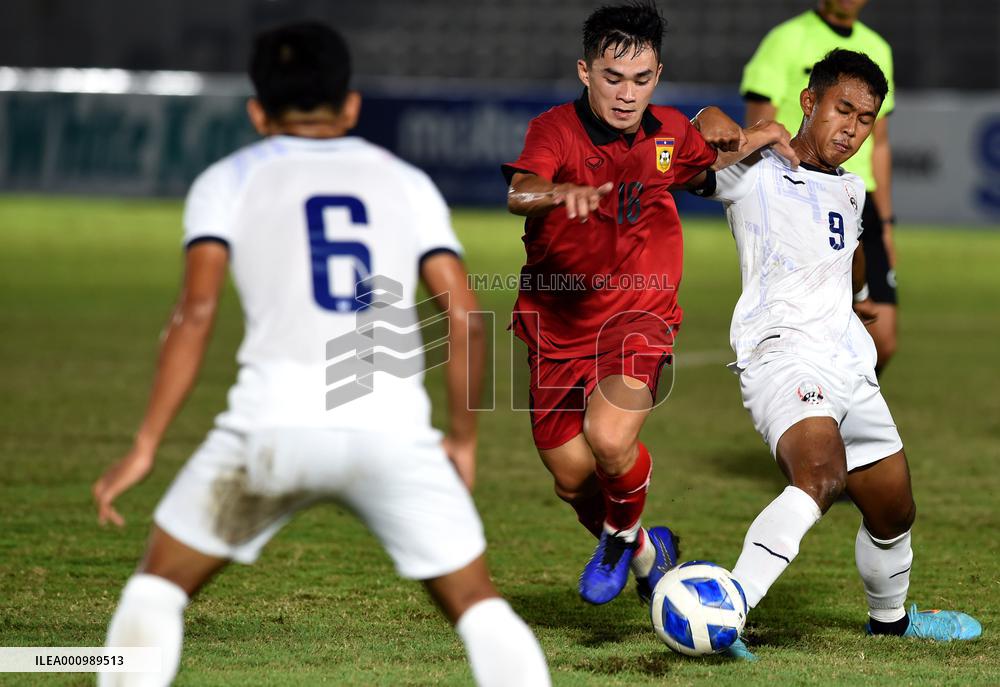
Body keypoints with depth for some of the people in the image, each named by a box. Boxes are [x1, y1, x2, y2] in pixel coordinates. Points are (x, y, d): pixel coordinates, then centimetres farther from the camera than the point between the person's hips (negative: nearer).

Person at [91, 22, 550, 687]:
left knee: (160, 583, 16)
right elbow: (468, 320, 11)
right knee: (476, 603, 13)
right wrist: (463, 439, 23)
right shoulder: (406, 182, 21)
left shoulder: (230, 180, 15)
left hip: (277, 424, -1)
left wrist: (145, 447, 1)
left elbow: (197, 311, 1)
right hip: (394, 426, 1)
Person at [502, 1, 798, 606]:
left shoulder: (669, 133, -1)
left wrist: (748, 138, 3)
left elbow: (710, 149, 24)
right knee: (573, 481, 8)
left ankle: (623, 535, 7)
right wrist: (560, 193, -58)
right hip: (558, 326, 0)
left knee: (610, 440, -26)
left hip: (639, 316, 0)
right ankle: (648, 554, 38)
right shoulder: (556, 129, -15)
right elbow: (518, 192, -36)